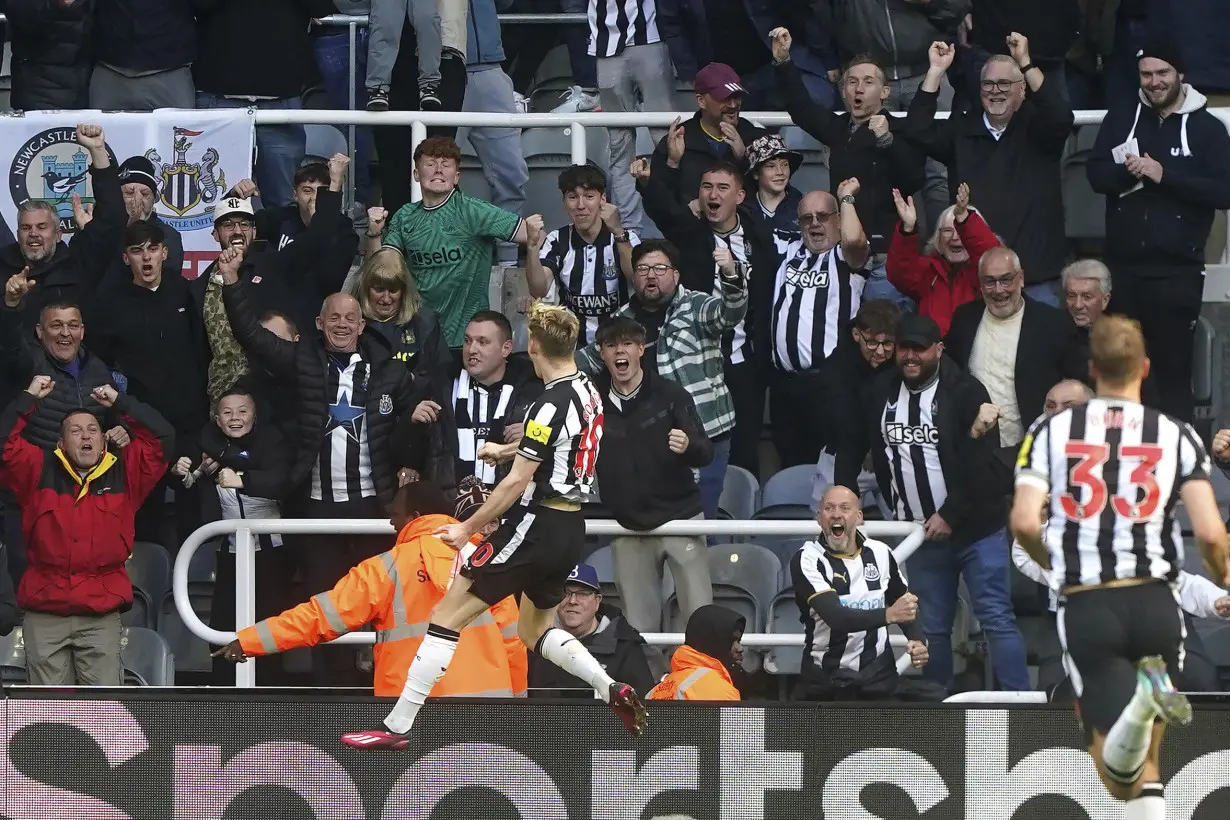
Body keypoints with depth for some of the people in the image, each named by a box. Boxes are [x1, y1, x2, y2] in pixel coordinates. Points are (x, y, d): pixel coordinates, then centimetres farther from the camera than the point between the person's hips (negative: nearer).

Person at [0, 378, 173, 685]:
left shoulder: (123, 474, 9)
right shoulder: (39, 470, 9)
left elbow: (162, 438, 2)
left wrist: (119, 403, 5)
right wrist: (29, 398, 3)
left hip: (101, 615, 0)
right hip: (45, 613, 0)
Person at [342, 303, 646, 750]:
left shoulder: (551, 405, -18)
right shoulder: (587, 391, 8)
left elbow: (517, 483, -18)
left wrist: (468, 528, -11)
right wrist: (508, 449, 43)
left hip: (535, 525, -9)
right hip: (570, 531, 9)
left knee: (446, 617, -4)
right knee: (535, 631, 26)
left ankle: (396, 727, -6)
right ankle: (613, 689, 7)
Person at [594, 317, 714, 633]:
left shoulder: (670, 395, -6)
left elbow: (706, 454, -10)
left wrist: (688, 446, -31)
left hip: (679, 519, -2)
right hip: (628, 529, 2)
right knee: (638, 628, 4)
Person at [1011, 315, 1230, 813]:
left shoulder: (1050, 431, 6)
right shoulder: (1175, 435, 5)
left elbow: (1024, 523, -5)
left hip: (1086, 608, -1)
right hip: (1155, 602, 1)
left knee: (1120, 778, -4)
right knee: (1145, 768, 19)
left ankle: (1143, 700, -35)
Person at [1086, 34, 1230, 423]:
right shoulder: (1121, 117, 8)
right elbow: (1096, 174, 2)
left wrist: (1164, 175, -17)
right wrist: (1129, 171, -19)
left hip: (1177, 271, -3)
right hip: (1122, 266, 3)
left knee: (1173, 372, 1)